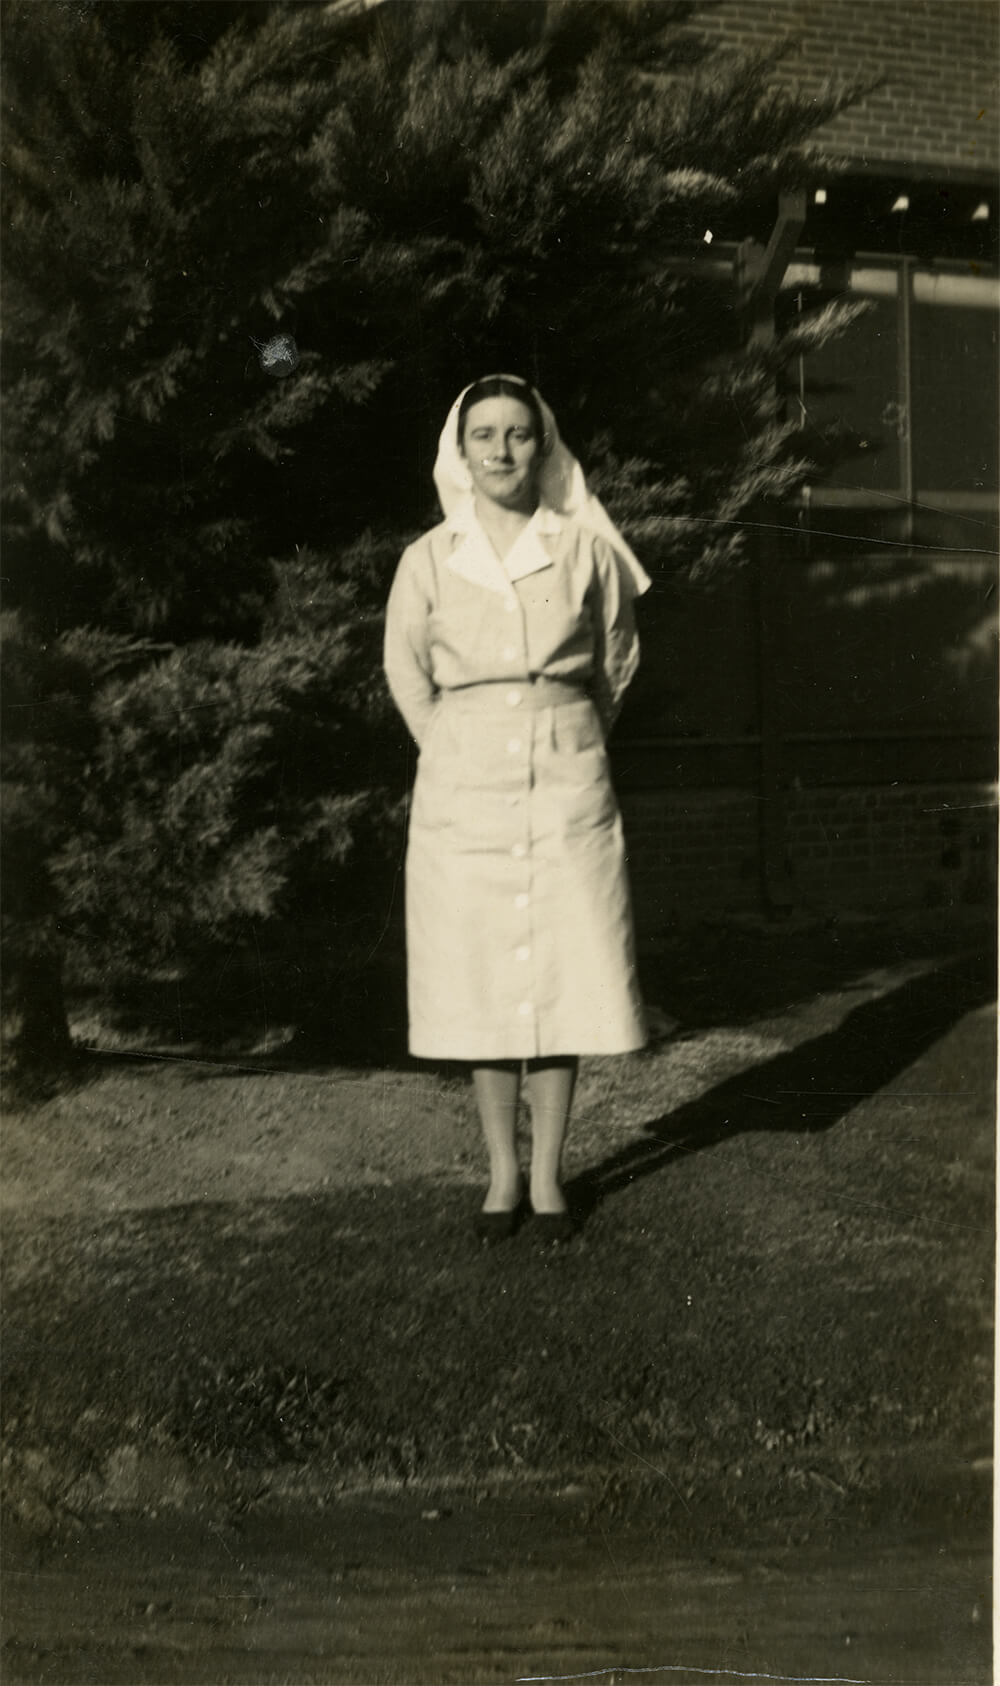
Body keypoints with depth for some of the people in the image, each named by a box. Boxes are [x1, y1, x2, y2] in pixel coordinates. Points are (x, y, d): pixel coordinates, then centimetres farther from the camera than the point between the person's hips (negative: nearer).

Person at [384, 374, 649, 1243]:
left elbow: (617, 663, 13)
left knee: (562, 978, 1)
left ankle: (548, 1175, 13)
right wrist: (456, 755, 11)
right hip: (463, 796, 1)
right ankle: (502, 1172, 16)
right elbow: (406, 674, 14)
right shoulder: (428, 561, 3)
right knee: (483, 984, 3)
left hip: (569, 789, 0)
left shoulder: (585, 550, 2)